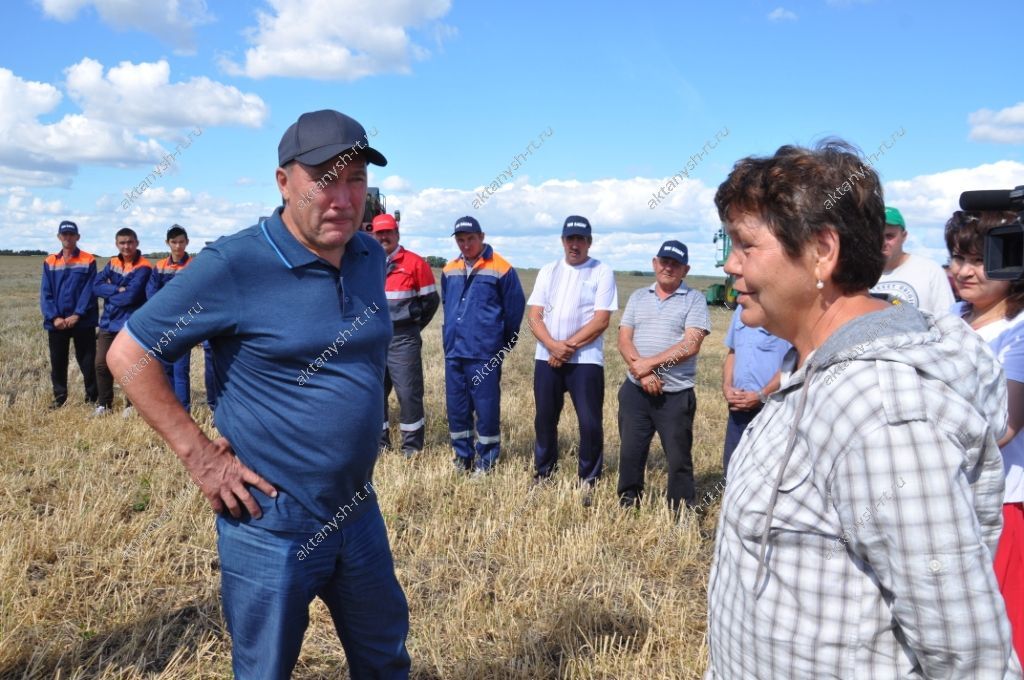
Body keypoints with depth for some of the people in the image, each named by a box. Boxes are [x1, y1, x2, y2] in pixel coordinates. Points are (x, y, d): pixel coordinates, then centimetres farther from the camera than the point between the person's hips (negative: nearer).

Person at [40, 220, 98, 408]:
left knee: (87, 361, 1)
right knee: (57, 362, 10)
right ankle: (59, 397, 22)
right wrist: (54, 317, -11)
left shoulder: (88, 261, -1)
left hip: (83, 321, -3)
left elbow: (89, 291, -7)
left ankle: (92, 397, 10)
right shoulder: (49, 262, 7)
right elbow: (45, 293, 2)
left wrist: (77, 315, -15)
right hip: (57, 322, 3)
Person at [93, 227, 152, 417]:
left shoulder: (143, 267, -10)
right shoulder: (112, 263, 11)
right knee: (101, 364, 7)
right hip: (108, 323, 6)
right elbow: (96, 286, -1)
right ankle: (104, 404, 21)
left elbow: (131, 296, -19)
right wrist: (117, 290, -15)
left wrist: (109, 295, -4)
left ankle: (131, 405, 17)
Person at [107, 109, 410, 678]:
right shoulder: (233, 265, -18)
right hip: (271, 527, -5)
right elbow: (128, 354, -11)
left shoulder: (371, 257, 1)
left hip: (360, 514, 6)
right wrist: (198, 455, -15)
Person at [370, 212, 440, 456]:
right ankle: (379, 442, 23)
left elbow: (431, 299, 2)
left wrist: (412, 325, 6)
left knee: (408, 392, -4)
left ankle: (412, 446, 6)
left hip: (403, 340, -4)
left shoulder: (415, 263, -2)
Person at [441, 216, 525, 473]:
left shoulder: (501, 269, -6)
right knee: (456, 407, 10)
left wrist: (503, 345, 7)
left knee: (486, 407, 0)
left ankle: (486, 458, 15)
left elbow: (515, 309, -1)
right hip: (453, 352, 5)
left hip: (485, 354, -5)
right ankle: (463, 455, 25)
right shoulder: (450, 270, 11)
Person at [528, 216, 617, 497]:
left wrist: (569, 346, -14)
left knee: (590, 422, -4)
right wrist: (553, 346, -13)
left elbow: (601, 320, -9)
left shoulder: (602, 272, -1)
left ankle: (587, 481, 11)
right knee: (544, 418, 11)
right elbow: (534, 317, 4)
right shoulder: (548, 271, 11)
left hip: (585, 360, -4)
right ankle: (543, 473, 27)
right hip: (546, 357, 4)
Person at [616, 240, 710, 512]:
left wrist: (649, 363, -15)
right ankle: (627, 506, 28)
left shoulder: (694, 299, -2)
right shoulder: (638, 297, 11)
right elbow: (624, 340, 3)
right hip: (635, 391, 4)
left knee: (679, 459, 3)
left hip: (676, 395, -4)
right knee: (630, 453, 12)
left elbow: (690, 345, -14)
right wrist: (642, 373, -13)